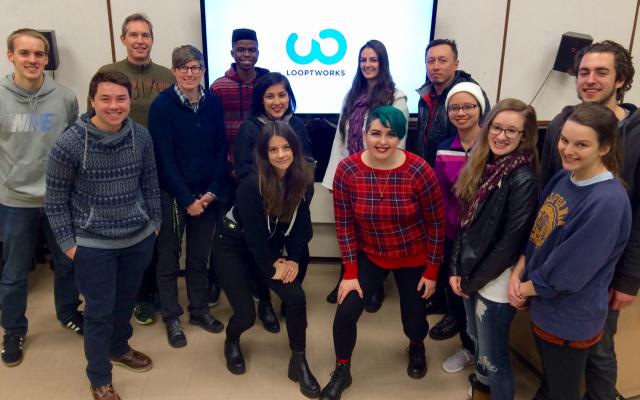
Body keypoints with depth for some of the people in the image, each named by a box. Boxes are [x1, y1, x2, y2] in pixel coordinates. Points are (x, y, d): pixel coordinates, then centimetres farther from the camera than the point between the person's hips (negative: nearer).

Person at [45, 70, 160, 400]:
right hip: (93, 245, -4)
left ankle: (119, 348, 50)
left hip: (140, 238, 4)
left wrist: (154, 221, 10)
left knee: (126, 301, 21)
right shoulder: (69, 144, -17)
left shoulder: (141, 136, -6)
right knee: (99, 311, 8)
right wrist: (68, 243, -7)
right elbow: (55, 200, -8)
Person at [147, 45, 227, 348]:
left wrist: (213, 191, -7)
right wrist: (186, 199, -14)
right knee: (169, 257, 9)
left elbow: (221, 150, 2)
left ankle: (199, 309, 31)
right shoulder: (162, 105, -10)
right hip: (172, 194, -3)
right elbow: (164, 158, -12)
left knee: (200, 255, 14)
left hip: (206, 194, 4)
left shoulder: (213, 103, 1)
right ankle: (171, 317, 23)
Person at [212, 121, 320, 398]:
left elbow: (301, 224, -3)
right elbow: (253, 233, -23)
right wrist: (271, 269, -15)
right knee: (247, 314, -10)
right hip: (233, 245, -4)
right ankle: (232, 341, 28)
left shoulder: (301, 179, -12)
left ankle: (298, 363, 5)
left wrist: (294, 259, -10)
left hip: (269, 246, 4)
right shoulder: (252, 184, -28)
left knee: (296, 297, -15)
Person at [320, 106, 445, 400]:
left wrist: (432, 271, -7)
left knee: (414, 320, 11)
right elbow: (344, 225, -11)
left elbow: (436, 224, -11)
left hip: (414, 259, -1)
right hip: (369, 256, 1)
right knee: (345, 313, -8)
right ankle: (341, 373, 21)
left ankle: (416, 348, 51)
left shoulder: (419, 171, -23)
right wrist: (350, 273, -10)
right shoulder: (347, 170, -19)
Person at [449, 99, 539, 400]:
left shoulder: (522, 179, -20)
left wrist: (473, 281, -12)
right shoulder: (482, 166, 2)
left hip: (495, 283, -7)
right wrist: (457, 269, 1)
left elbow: (511, 242, -20)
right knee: (477, 339, 26)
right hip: (469, 274, 7)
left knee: (492, 355, 7)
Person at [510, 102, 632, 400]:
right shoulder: (563, 178, -2)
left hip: (570, 319, -7)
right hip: (543, 306, 7)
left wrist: (525, 289, -11)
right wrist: (517, 274, -6)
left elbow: (569, 273, -25)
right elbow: (536, 234, 6)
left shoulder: (607, 202, -28)